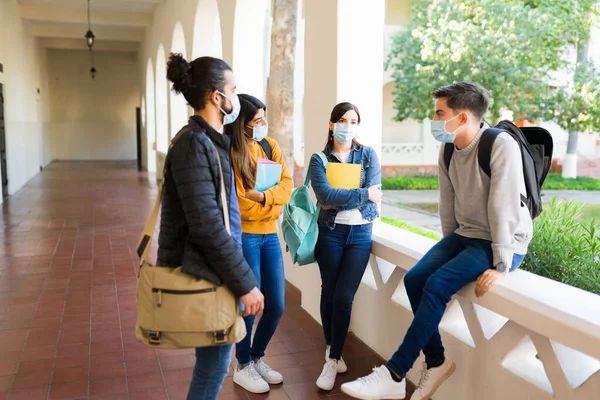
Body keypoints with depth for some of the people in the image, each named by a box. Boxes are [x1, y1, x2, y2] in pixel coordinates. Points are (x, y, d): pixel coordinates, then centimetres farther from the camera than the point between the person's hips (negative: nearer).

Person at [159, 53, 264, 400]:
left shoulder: (209, 140, 12)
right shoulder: (193, 143, -18)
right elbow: (206, 225, -24)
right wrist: (245, 282, -19)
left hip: (213, 271, 9)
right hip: (205, 277, -9)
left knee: (215, 363, 20)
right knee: (214, 367, 5)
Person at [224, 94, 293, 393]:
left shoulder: (270, 146, 8)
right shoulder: (229, 153, -12)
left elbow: (287, 185, 1)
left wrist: (263, 196, -15)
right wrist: (272, 203, -8)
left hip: (269, 234, 6)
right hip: (244, 236, -6)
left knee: (276, 306, 10)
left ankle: (257, 358, 33)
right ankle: (243, 367, 25)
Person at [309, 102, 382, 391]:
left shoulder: (368, 155, 4)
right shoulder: (319, 159, 0)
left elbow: (374, 196, -8)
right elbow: (325, 195, -16)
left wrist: (338, 201, -13)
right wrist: (363, 195, -16)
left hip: (361, 233, 0)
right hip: (330, 232, 0)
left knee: (344, 296, -3)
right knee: (329, 293, 7)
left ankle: (333, 360, 10)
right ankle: (333, 354, 25)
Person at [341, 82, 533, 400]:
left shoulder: (501, 146, -22)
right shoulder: (447, 151, 1)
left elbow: (504, 207, -24)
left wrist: (501, 265, -23)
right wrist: (448, 249, 11)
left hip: (503, 242, -7)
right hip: (465, 235, 7)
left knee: (437, 284, -25)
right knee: (415, 278, -11)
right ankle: (436, 363, 4)